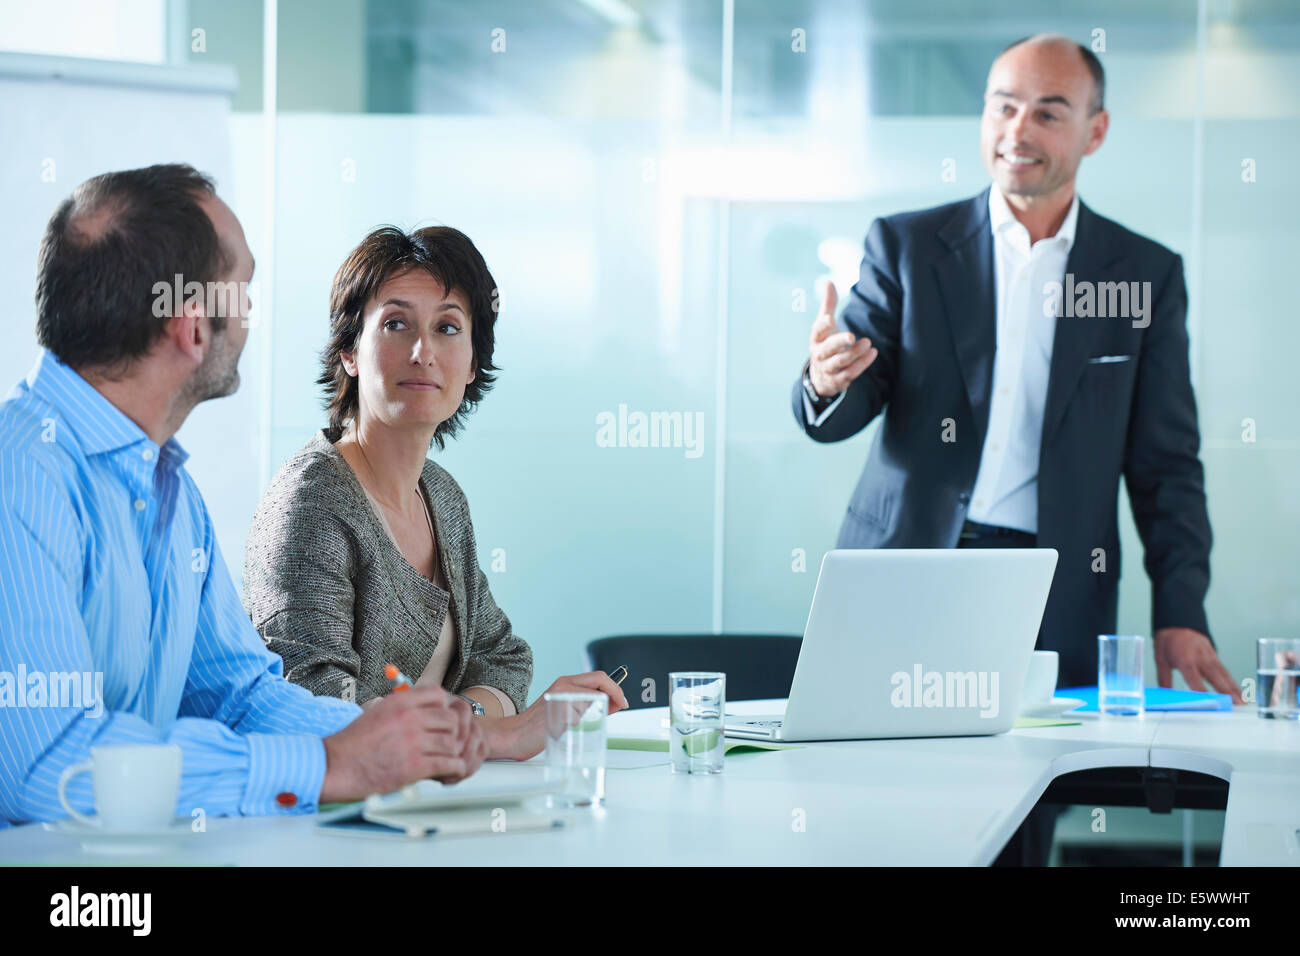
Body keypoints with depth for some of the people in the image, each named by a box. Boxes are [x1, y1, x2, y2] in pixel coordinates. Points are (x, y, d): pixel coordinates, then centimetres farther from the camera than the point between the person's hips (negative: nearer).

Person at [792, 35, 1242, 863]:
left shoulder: (1146, 275, 7)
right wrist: (827, 382, -23)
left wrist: (1180, 614, -2)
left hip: (1059, 602, 0)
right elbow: (836, 416, 1)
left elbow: (1167, 463, 8)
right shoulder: (907, 247, 6)